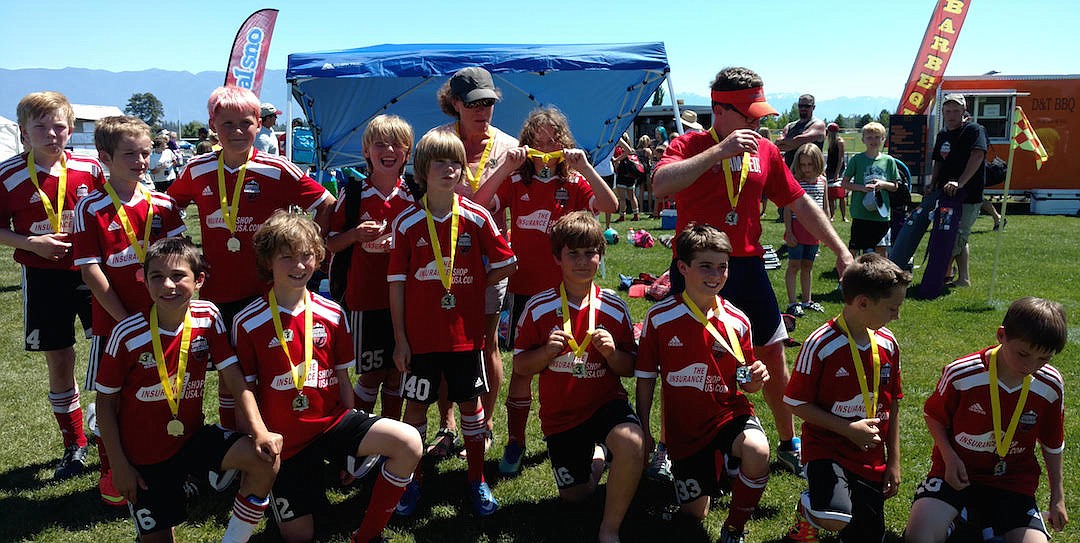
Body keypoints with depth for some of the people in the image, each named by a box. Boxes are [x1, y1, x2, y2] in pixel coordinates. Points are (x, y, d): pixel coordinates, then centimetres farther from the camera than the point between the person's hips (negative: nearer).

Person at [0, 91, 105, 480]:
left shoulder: (90, 169, -2)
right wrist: (31, 243, -16)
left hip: (91, 272, 1)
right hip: (43, 278, 0)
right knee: (59, 363, 8)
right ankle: (74, 446, 24)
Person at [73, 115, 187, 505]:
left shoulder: (163, 205, 3)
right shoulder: (90, 209, -6)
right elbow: (90, 271, -9)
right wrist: (126, 319, -13)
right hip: (112, 321, -2)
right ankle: (110, 474, 24)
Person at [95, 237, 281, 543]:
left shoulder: (208, 317, -11)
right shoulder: (127, 334, -17)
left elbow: (234, 379, -10)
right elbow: (106, 402, -7)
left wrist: (259, 430, -24)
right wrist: (119, 465, -8)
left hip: (193, 438, 2)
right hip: (144, 456, -2)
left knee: (266, 457, -21)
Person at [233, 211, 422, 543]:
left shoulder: (332, 314, 0)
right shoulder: (247, 323, -8)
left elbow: (342, 379, 7)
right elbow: (246, 391, -3)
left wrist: (353, 438, 9)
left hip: (332, 421, 2)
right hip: (285, 440, -2)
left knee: (409, 443, -23)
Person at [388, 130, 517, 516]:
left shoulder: (477, 217, -4)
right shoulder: (407, 223, -5)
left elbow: (506, 264, 5)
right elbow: (397, 283, -3)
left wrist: (474, 288, -2)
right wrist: (399, 338, -3)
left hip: (465, 332, 1)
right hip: (420, 333, 0)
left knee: (470, 401, 10)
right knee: (416, 403, 8)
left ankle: (477, 479, 25)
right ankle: (413, 479, 25)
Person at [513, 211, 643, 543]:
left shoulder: (614, 308, -4)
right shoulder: (538, 308, -6)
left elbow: (630, 369, 1)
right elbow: (520, 367, -2)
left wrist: (611, 352, -20)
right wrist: (548, 350, -21)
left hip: (606, 401, -1)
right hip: (560, 414, 1)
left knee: (631, 442, -35)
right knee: (575, 496, 9)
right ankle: (594, 455, 45)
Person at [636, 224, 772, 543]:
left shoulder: (737, 321, -6)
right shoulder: (659, 318, -10)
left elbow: (743, 383, 4)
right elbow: (645, 378, -1)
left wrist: (755, 380, -19)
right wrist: (643, 428, -2)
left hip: (729, 412, 0)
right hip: (684, 427, 0)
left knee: (757, 450, -34)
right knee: (694, 513, 6)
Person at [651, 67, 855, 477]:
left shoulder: (765, 152, 7)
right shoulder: (689, 146, -6)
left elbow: (801, 204, 13)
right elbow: (661, 183, -27)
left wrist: (840, 251, 10)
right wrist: (720, 151, -28)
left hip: (747, 267, 4)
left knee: (773, 355, 11)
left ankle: (789, 444, 29)